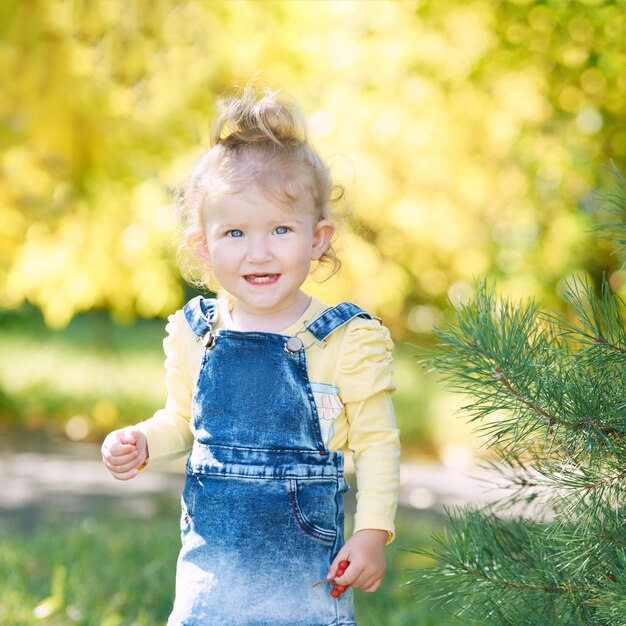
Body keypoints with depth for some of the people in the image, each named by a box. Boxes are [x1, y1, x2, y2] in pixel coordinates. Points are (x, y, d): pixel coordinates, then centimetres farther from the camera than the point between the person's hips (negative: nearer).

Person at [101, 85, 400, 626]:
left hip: (305, 568, -3)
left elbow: (377, 443, -5)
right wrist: (141, 443, -3)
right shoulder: (194, 334, 1)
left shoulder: (350, 339, -10)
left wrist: (372, 531, -12)